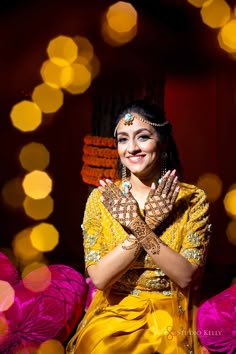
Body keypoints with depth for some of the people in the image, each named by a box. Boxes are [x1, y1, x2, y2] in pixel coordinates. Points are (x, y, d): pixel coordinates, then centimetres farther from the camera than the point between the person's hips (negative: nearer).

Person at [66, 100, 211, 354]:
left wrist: (139, 227, -23)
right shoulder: (101, 197, -4)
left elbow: (186, 276, -12)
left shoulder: (193, 199, -6)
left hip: (168, 318, -1)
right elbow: (99, 278, -10)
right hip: (111, 314, 1)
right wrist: (147, 224, -19)